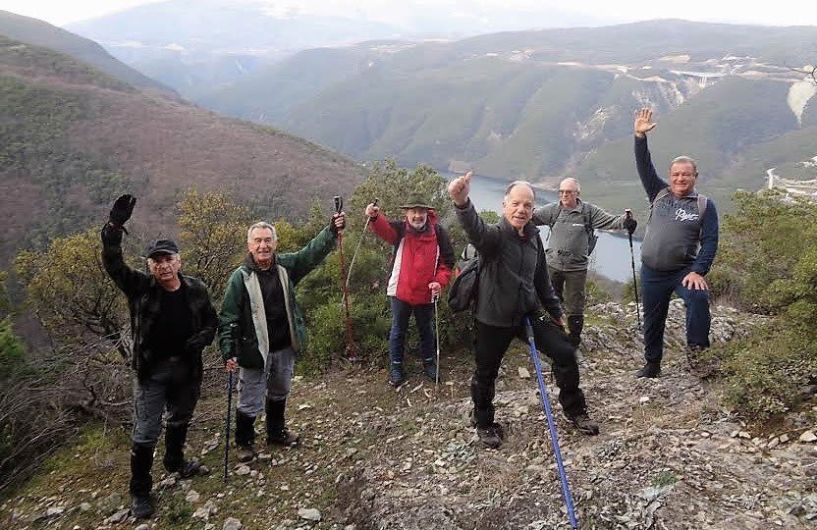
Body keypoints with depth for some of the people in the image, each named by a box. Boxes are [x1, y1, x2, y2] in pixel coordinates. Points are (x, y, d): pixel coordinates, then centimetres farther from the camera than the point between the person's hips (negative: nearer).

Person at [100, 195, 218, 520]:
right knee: (145, 434, 1)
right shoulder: (140, 288, -11)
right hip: (151, 371, -3)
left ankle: (175, 463, 50)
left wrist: (201, 339, -14)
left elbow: (212, 322, 8)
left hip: (186, 369, 3)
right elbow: (112, 264, -24)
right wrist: (114, 227, -39)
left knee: (180, 420, 24)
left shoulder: (195, 290, -5)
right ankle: (140, 492, 18)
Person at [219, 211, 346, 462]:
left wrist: (332, 230, -18)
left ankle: (277, 432, 47)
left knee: (279, 394, 24)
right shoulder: (240, 277, -15)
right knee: (250, 402, 5)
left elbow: (313, 252, -3)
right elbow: (228, 318, -13)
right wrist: (228, 352, -19)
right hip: (255, 350, -5)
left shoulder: (285, 265, -2)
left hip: (285, 348, 5)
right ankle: (245, 442, 29)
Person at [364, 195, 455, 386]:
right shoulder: (400, 229, -9)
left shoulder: (438, 232, -6)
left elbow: (447, 261, -1)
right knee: (398, 330, 12)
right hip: (400, 291, -1)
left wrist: (440, 281, -16)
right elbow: (384, 229, -31)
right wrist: (375, 217, -53)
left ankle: (429, 363, 38)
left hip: (426, 293, 1)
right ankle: (396, 367, 27)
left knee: (426, 330, 19)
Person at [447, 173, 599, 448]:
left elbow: (541, 279, 16)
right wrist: (462, 203, -66)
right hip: (493, 318, -5)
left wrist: (555, 312, 21)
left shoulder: (533, 237, 3)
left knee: (565, 353, 4)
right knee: (486, 373, 8)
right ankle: (484, 424, 33)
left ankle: (574, 410, 26)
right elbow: (475, 229, -44)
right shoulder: (494, 235, -18)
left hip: (529, 313, 5)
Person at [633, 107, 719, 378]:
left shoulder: (705, 205, -2)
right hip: (652, 272, 3)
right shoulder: (659, 194, 6)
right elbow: (644, 166, -4)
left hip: (684, 270, -3)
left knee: (698, 298, -33)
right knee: (652, 320, 11)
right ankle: (652, 365, 27)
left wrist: (698, 272, -19)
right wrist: (640, 137, -15)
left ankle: (696, 350, -23)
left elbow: (710, 242, -7)